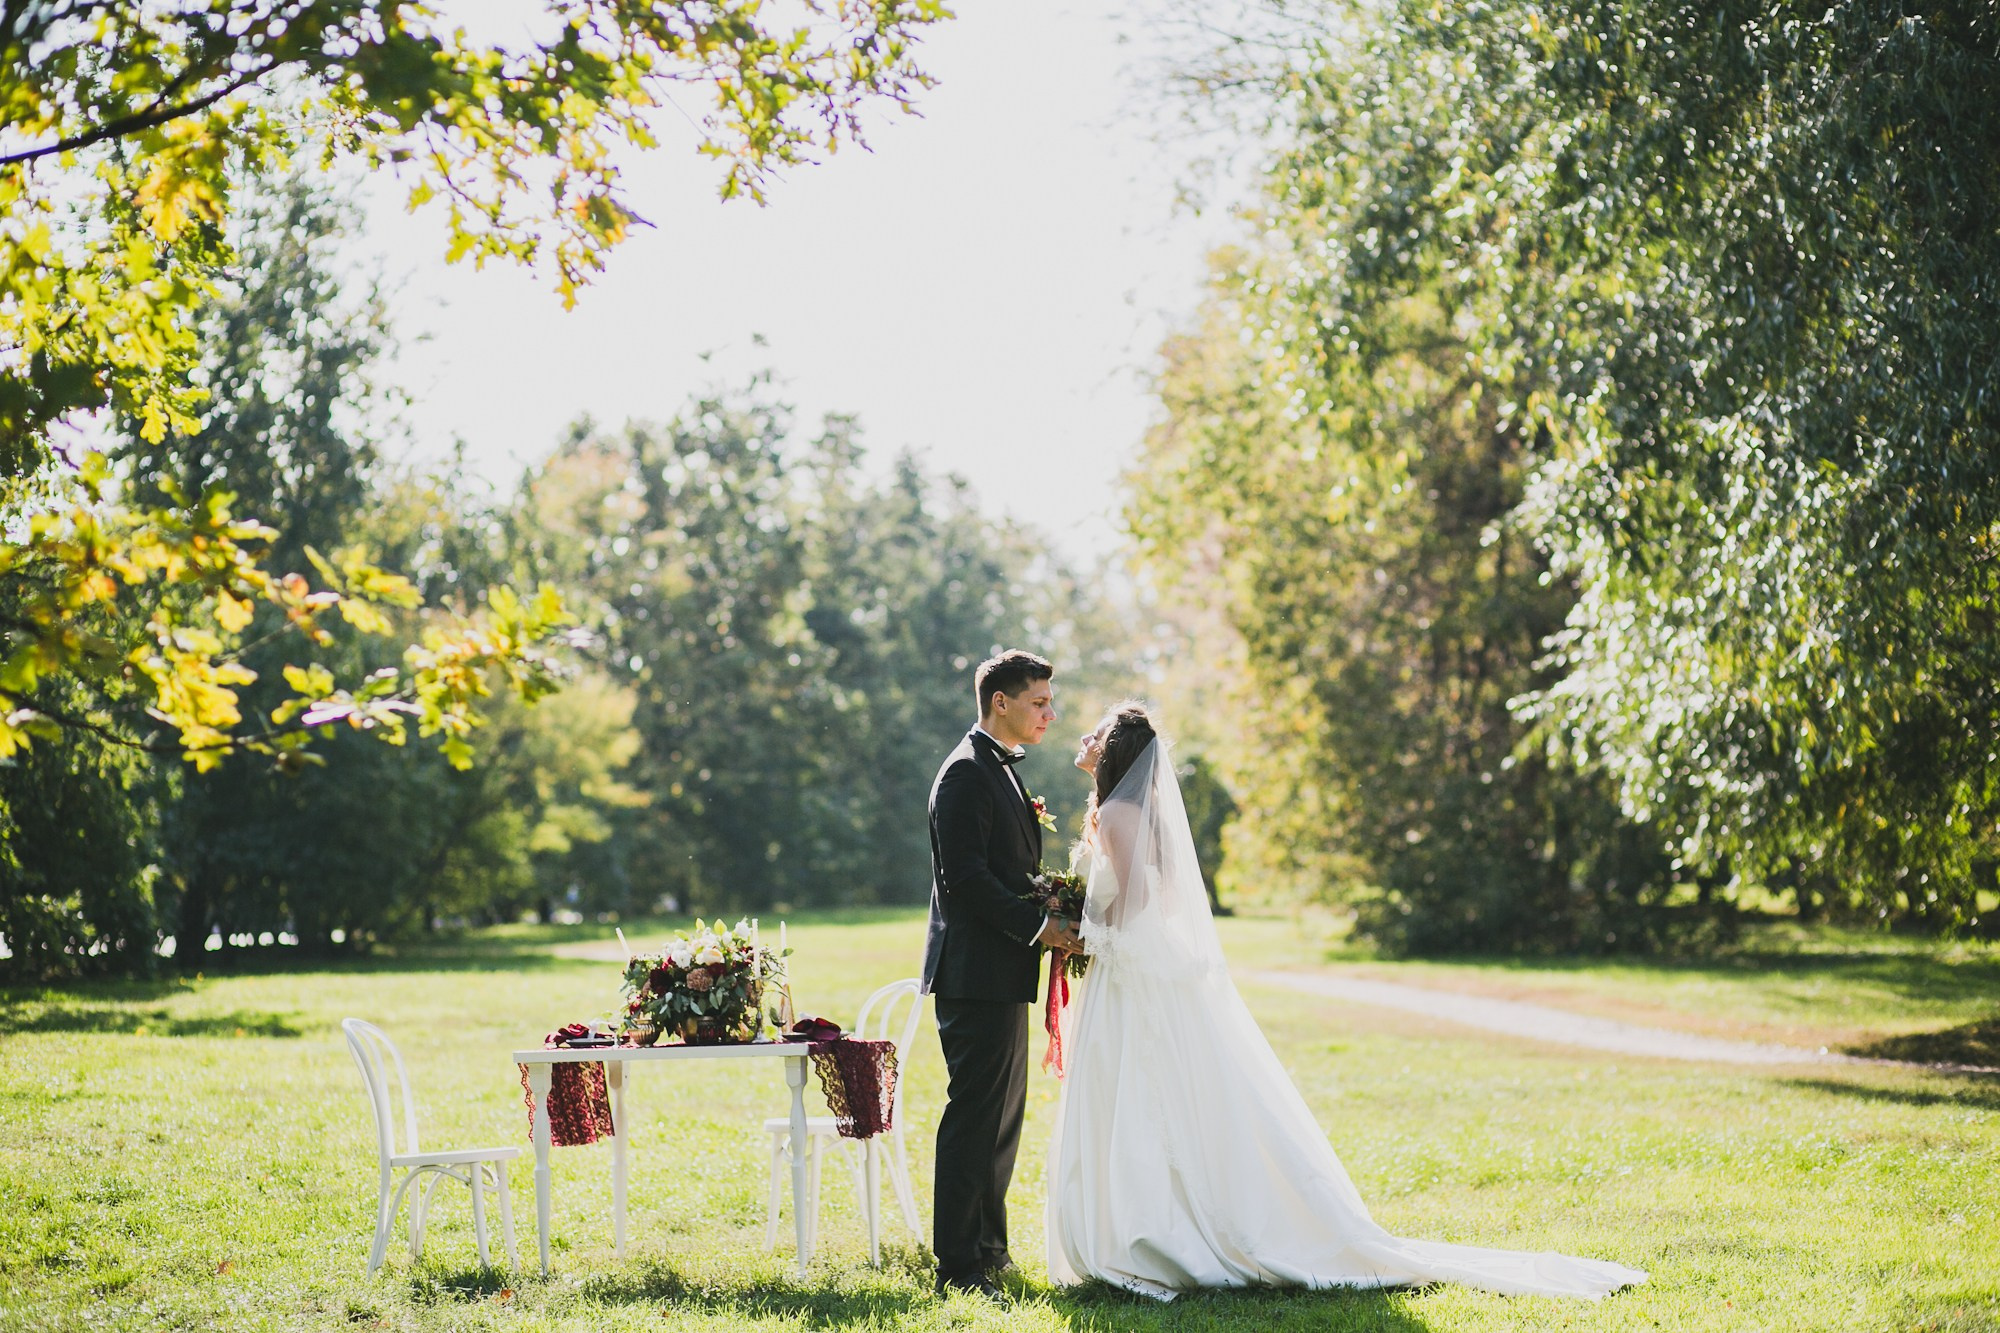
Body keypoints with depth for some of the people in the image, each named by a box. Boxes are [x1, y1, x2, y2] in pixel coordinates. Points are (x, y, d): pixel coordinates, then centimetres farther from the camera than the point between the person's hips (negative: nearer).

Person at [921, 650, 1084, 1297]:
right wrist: (1038, 925, -18)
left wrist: (1051, 921, 9)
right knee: (974, 1116, -8)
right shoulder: (967, 772, -13)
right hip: (976, 972, -10)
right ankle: (958, 1265, -5)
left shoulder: (1000, 771, 18)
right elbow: (965, 877, -21)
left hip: (1003, 972, 10)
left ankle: (988, 1249, 24)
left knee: (1002, 1115, 15)